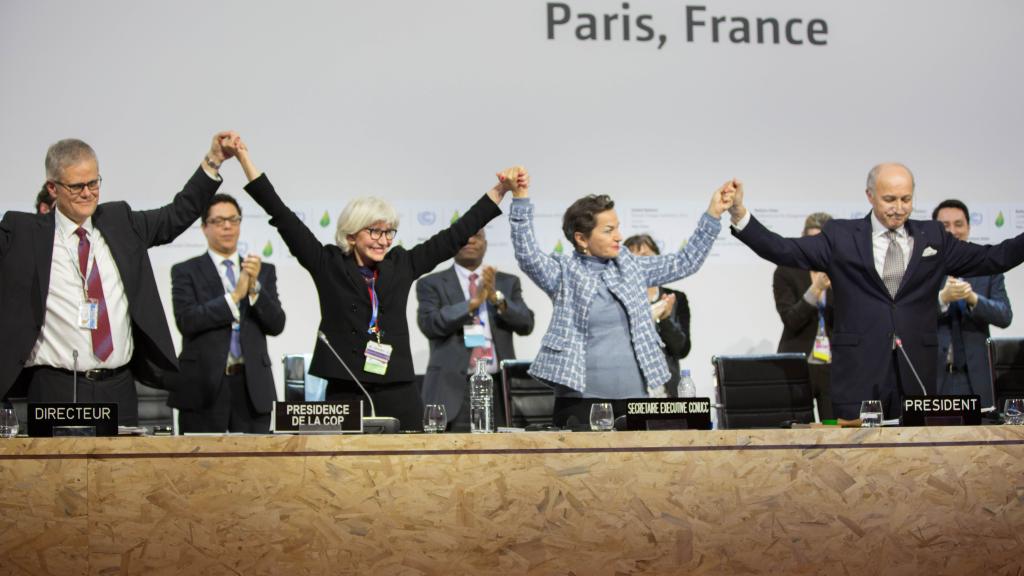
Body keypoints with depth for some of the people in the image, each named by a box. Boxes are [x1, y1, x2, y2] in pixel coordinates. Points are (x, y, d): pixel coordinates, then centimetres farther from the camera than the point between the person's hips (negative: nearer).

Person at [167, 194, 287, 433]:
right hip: (205, 386, -2)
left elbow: (277, 325, 4)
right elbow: (186, 321, -10)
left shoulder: (264, 271, 14)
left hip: (252, 386, 3)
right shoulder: (185, 271, 5)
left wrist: (254, 287, -10)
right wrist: (235, 295, -13)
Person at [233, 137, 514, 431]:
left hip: (398, 395, 2)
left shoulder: (402, 265, 12)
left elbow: (454, 236, 15)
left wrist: (499, 191, 14)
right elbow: (283, 216, 3)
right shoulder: (328, 266, 5)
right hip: (344, 395, -2)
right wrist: (245, 159, 0)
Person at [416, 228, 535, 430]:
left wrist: (497, 298, -10)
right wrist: (473, 302, -15)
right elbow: (429, 324, -7)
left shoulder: (508, 282, 17)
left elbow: (526, 325, 5)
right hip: (454, 388, -2)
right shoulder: (431, 284, 9)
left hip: (500, 388, 2)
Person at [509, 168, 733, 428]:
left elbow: (686, 262, 18)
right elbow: (528, 255, -15)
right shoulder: (564, 273, 1)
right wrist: (521, 200, -25)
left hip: (638, 397, 4)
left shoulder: (631, 268, 15)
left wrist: (713, 214, 12)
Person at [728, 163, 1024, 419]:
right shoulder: (841, 236, 3)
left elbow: (993, 259, 12)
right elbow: (783, 251, -4)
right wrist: (740, 214, -16)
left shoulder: (932, 236, 11)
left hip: (915, 373, 2)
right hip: (858, 374, -2)